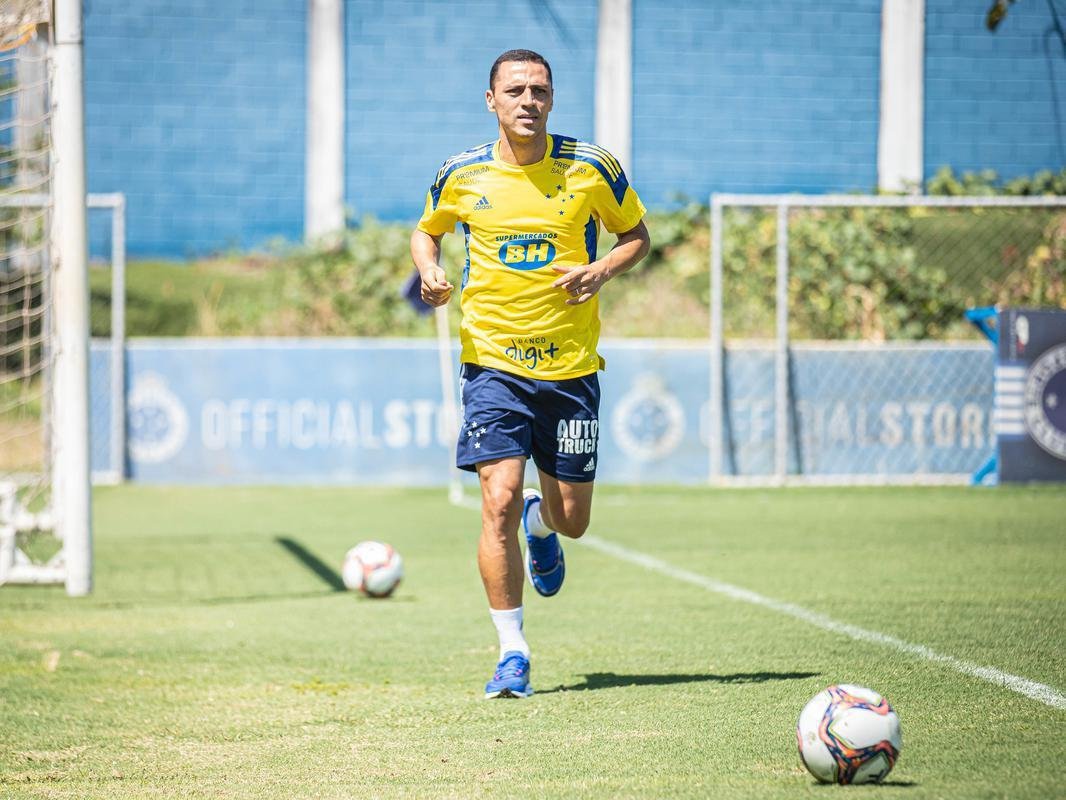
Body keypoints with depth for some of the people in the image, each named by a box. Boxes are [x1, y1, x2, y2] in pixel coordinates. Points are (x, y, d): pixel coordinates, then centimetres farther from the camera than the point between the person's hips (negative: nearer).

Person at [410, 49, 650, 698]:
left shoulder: (592, 168, -3)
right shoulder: (462, 176, -1)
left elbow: (637, 234, 10)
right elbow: (427, 231, 18)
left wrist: (604, 269, -11)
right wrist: (430, 271, -5)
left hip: (571, 365, 1)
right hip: (492, 359, -1)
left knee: (571, 518, 7)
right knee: (500, 502, -16)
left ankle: (541, 523, 47)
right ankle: (513, 654, -5)